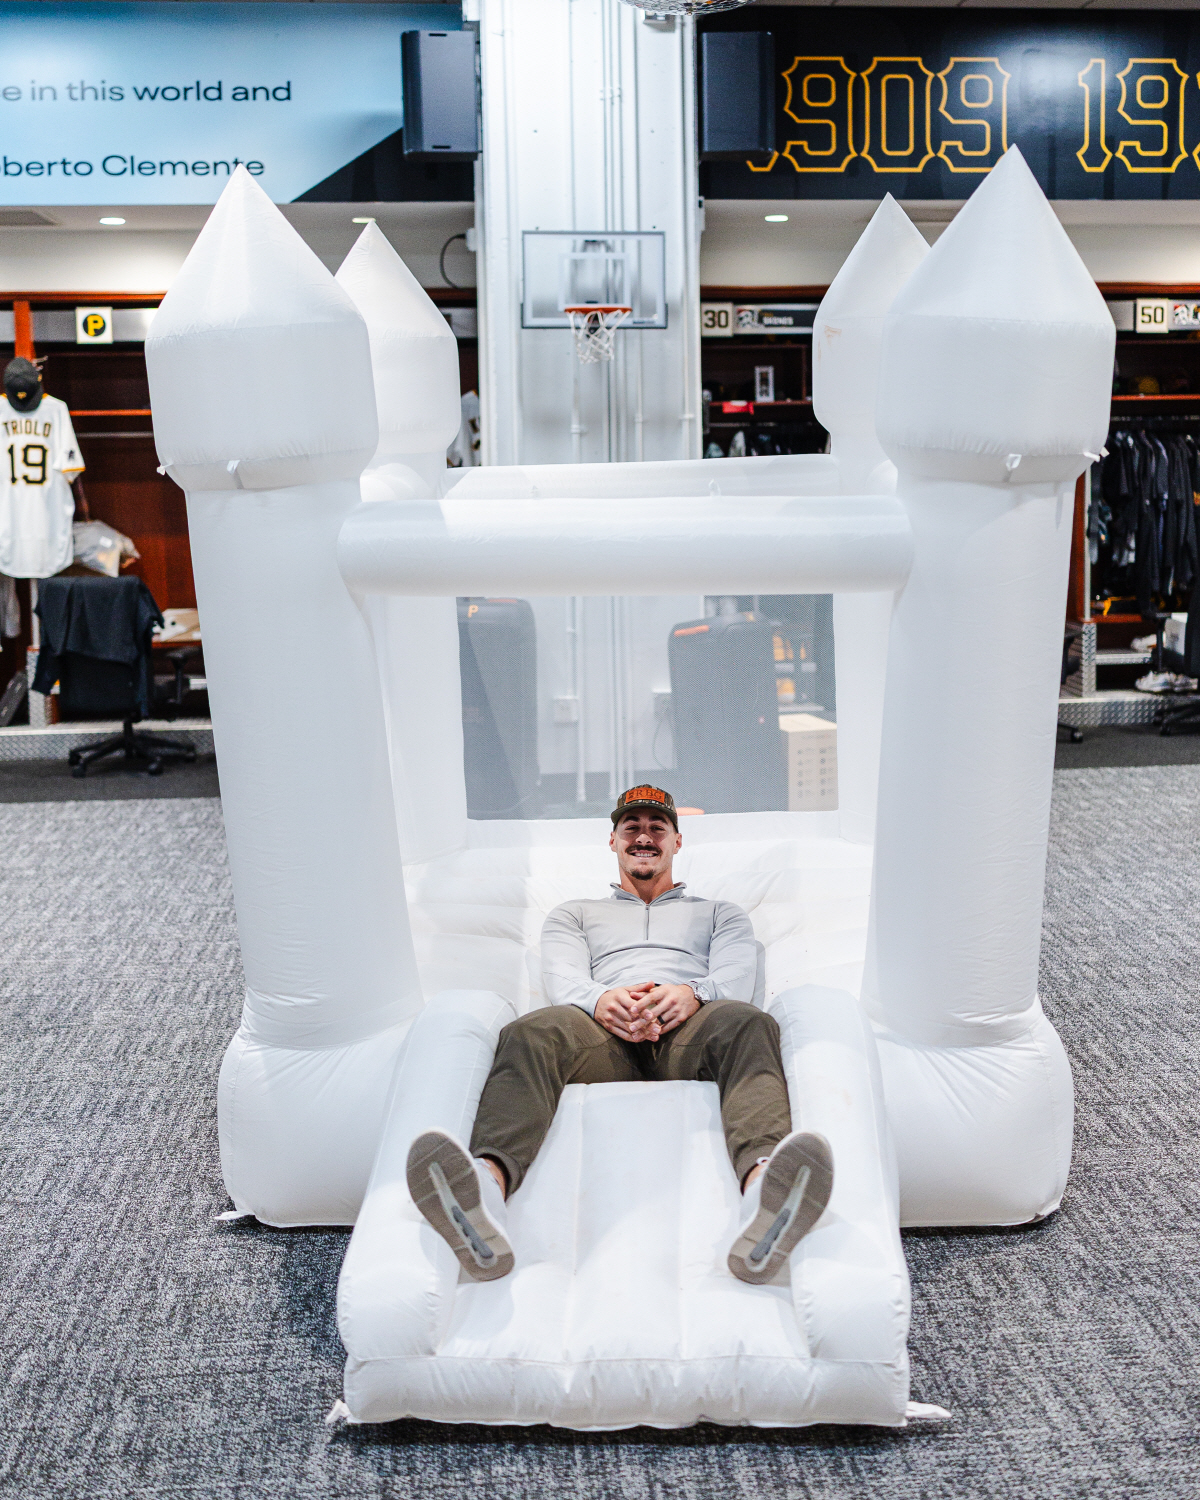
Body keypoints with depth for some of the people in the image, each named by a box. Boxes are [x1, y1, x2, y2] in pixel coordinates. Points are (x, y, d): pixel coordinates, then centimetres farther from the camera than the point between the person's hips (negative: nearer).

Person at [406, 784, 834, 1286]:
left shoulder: (720, 913, 36)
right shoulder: (574, 914, 36)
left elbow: (736, 975, 13)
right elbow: (562, 976, 13)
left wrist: (693, 993, -15)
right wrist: (599, 998, -15)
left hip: (689, 1032, 0)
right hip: (605, 1036, 0)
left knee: (746, 1023, -39)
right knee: (532, 1032, -36)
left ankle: (764, 1190, -71)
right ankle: (487, 1183, -67)